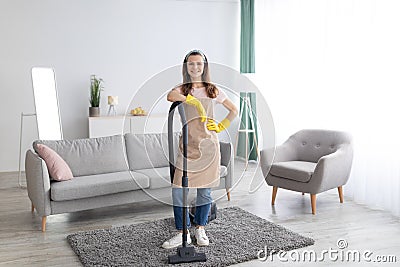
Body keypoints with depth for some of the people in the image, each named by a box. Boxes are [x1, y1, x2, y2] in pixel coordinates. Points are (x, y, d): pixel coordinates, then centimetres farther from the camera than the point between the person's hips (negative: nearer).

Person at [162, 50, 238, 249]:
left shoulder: (213, 90, 10)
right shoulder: (183, 89, 6)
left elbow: (234, 110, 15)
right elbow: (170, 96, -19)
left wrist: (221, 126, 4)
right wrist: (193, 101, -27)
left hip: (208, 143, 1)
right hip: (187, 142, 0)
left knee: (205, 189, 7)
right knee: (178, 189, -4)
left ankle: (200, 229, 25)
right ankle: (182, 233, 10)